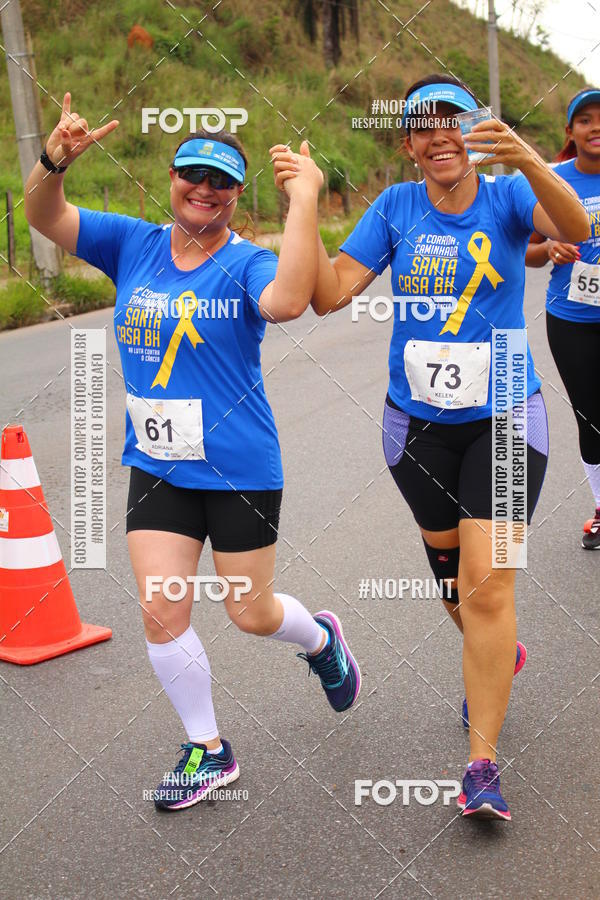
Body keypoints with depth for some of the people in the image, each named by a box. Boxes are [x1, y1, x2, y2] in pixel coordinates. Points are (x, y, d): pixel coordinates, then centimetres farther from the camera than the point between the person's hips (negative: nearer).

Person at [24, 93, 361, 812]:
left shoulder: (246, 264, -10)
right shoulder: (134, 245, 3)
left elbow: (287, 301, -33)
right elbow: (43, 217, -4)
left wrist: (303, 200, -32)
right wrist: (55, 160, -23)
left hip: (239, 468, -4)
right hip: (155, 464, 4)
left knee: (251, 613, 9)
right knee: (161, 613, 1)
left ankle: (322, 641, 45)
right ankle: (207, 750, 22)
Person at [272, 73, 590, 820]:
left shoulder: (507, 197, -7)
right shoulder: (396, 207, -1)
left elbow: (575, 228, -29)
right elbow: (330, 294, -8)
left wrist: (527, 160, -47)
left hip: (503, 420, -3)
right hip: (417, 424, 3)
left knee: (487, 585, -10)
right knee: (449, 569, 19)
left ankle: (482, 764, 0)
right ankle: (497, 656, 50)